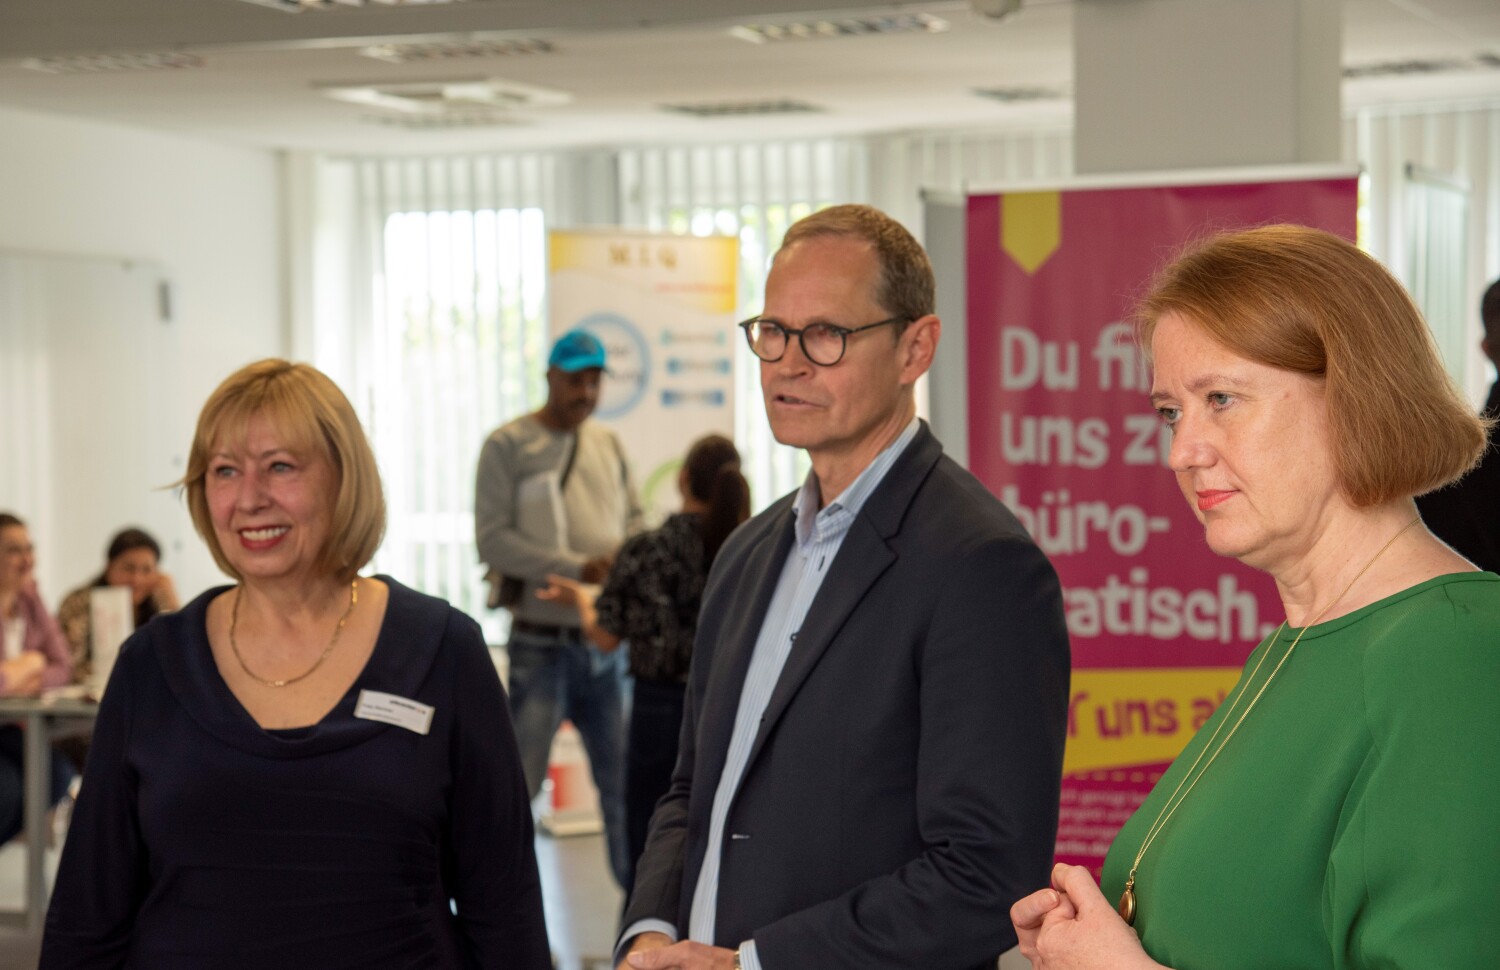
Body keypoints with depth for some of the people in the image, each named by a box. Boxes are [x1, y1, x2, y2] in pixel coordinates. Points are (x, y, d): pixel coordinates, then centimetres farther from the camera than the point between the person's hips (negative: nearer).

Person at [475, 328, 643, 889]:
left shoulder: (608, 445, 13)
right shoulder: (508, 446, -4)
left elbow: (633, 521, 16)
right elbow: (493, 541, -11)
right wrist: (578, 568, -17)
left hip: (606, 645, 5)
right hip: (542, 646, -5)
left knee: (623, 779, 9)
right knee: (519, 782, -3)